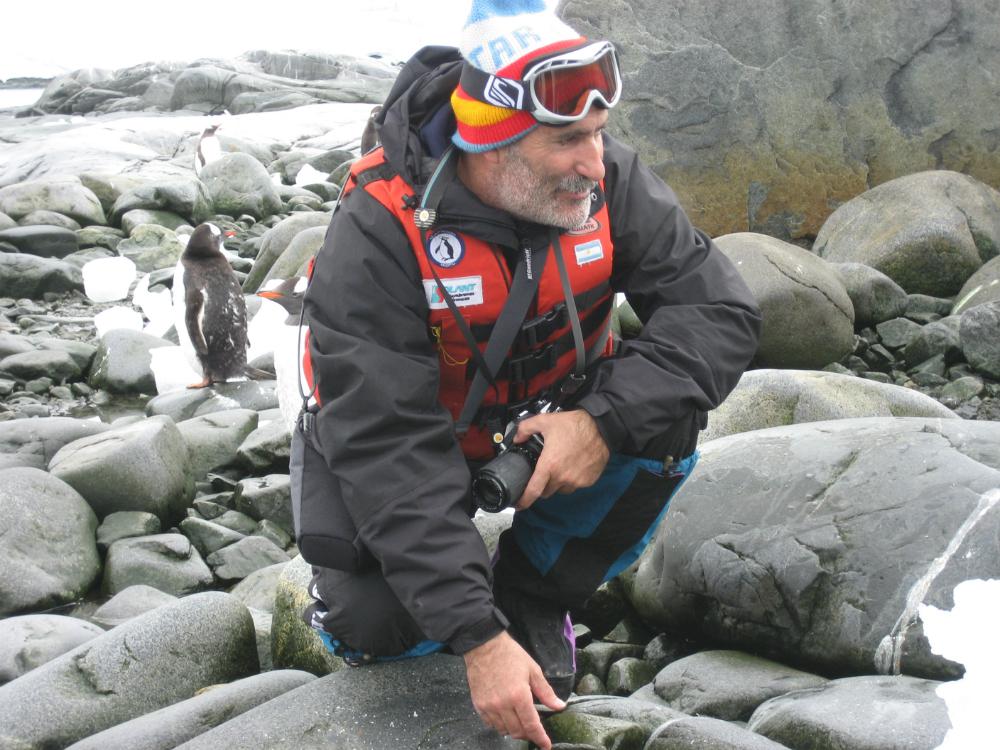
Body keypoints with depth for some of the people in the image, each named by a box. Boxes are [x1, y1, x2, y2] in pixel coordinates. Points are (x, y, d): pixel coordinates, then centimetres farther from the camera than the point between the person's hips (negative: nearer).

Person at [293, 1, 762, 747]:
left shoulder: (607, 180, -21)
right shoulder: (377, 240, -32)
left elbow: (722, 311, -20)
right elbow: (390, 453, -34)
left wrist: (608, 419, -37)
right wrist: (475, 636, -39)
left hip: (549, 426, 4)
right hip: (400, 443, -3)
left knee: (666, 413, -23)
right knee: (376, 625, -25)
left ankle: (533, 600, -1)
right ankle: (494, 611, 13)